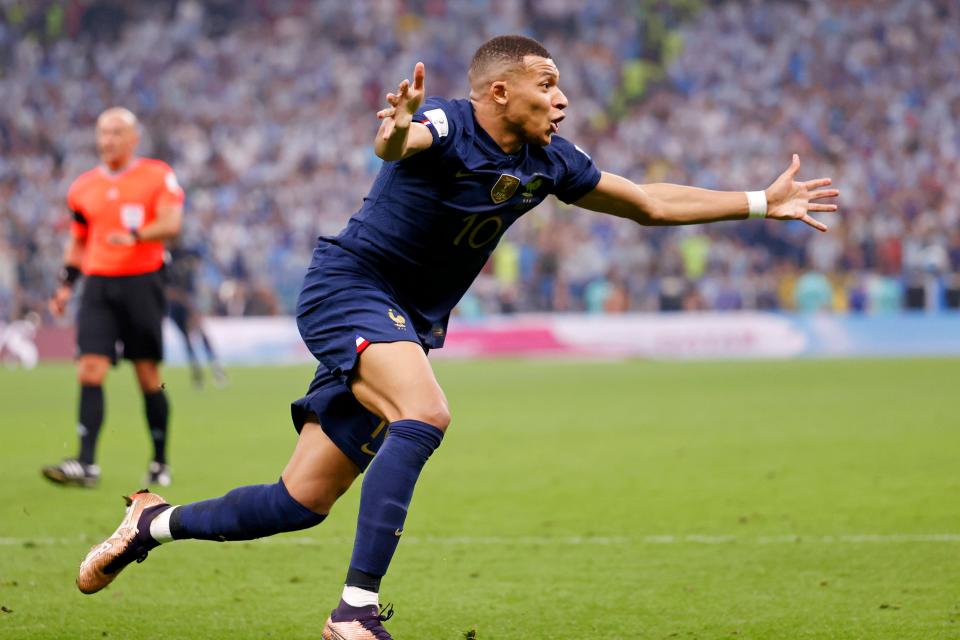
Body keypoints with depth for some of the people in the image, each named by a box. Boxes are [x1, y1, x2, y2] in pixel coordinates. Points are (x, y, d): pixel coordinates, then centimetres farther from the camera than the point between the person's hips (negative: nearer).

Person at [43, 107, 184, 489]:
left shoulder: (157, 176, 1)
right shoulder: (84, 187, 13)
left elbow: (171, 224, -12)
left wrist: (136, 235, -29)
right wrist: (66, 285, 11)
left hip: (141, 282, -3)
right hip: (98, 285, 3)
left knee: (148, 375, 1)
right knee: (90, 371, -10)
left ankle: (160, 464, 14)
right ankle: (86, 464, -17)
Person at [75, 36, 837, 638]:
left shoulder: (547, 163, 4)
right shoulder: (446, 126, -18)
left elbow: (651, 202, 13)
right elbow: (401, 142, -42)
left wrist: (763, 202, 11)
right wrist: (394, 134, -67)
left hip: (408, 323, 8)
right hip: (348, 287, -7)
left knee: (302, 504, 4)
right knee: (425, 413, -33)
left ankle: (154, 523, 26)